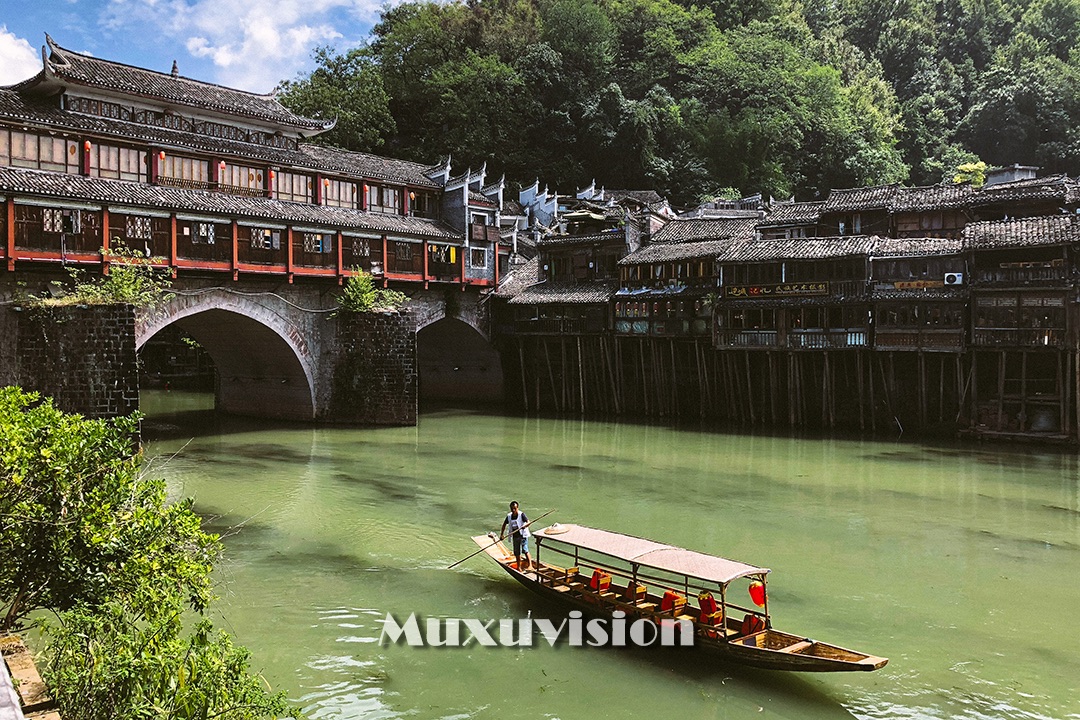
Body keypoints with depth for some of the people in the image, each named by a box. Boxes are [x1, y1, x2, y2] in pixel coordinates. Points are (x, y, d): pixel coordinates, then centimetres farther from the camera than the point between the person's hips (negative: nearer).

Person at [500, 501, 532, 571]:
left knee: (525, 550, -16)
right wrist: (502, 534, 7)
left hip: (523, 535, -5)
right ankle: (519, 566, 27)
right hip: (515, 536, 5)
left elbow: (528, 522, -23)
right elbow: (504, 525, 14)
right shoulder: (509, 516, 1)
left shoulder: (521, 514, -14)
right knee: (517, 552, 13)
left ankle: (530, 565, -16)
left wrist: (524, 526, -43)